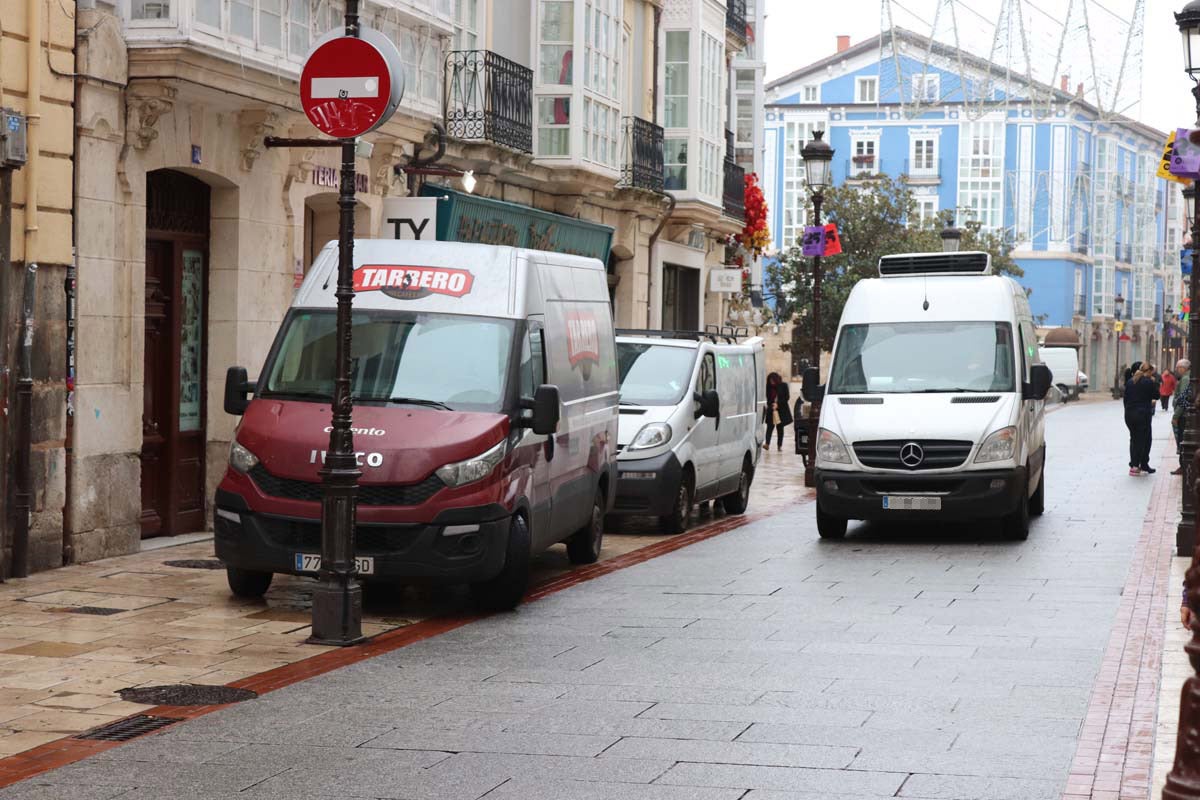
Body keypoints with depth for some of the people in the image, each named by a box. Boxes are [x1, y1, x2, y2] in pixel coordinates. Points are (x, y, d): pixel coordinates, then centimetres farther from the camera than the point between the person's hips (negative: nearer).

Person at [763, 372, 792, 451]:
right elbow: (767, 398, 5)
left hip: (781, 410, -1)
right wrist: (770, 405, -13)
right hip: (771, 410, 1)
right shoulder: (769, 387, 2)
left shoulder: (783, 386, -2)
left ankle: (779, 445, 9)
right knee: (770, 426, -11)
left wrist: (778, 404, -12)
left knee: (780, 427, 4)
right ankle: (767, 443, -19)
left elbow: (787, 397, -4)